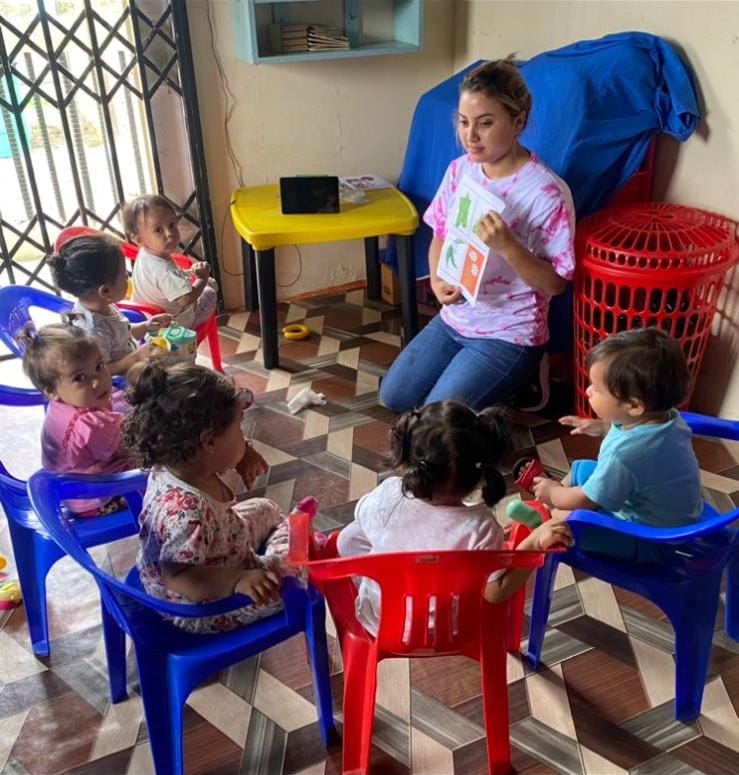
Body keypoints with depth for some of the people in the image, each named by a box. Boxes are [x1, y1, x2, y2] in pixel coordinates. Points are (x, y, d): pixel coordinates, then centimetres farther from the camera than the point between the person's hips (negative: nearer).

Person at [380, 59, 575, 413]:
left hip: (509, 335, -7)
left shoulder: (548, 193, -23)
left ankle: (511, 384, 16)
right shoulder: (459, 170, -4)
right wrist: (437, 281, -13)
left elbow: (556, 283, -19)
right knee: (393, 397, 10)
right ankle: (483, 383, 28)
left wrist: (507, 246, -35)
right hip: (454, 319, 7)